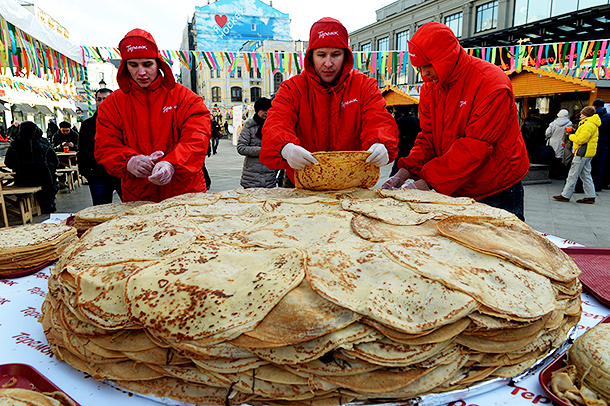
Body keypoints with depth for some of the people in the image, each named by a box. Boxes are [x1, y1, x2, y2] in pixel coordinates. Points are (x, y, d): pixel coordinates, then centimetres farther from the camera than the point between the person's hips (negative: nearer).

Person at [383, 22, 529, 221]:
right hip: (453, 191, 6)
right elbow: (428, 138, 1)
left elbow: (475, 147, -26)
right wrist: (405, 172, -16)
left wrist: (427, 182, -30)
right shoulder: (429, 88, 2)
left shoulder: (492, 85, -19)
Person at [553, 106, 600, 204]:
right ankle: (590, 197, 14)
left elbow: (581, 140, -22)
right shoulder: (592, 124, 19)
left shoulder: (588, 125, -16)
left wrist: (571, 136, -5)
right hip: (588, 153, 11)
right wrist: (574, 135, -1)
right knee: (586, 175, 12)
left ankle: (565, 196, -2)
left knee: (572, 175, -6)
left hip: (582, 153, -11)